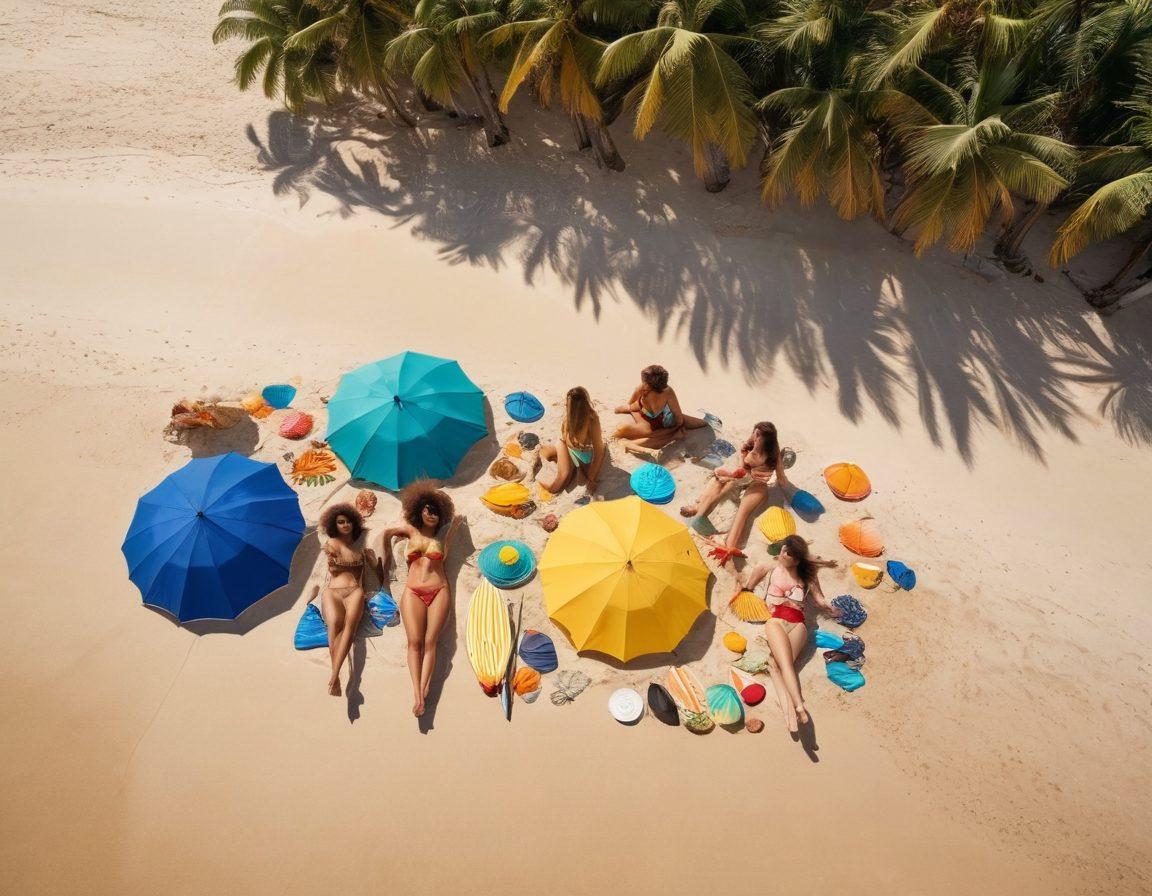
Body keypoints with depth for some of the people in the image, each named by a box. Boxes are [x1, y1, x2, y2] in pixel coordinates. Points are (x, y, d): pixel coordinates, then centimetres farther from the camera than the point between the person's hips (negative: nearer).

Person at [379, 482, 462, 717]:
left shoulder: (441, 536, 9)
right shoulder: (411, 530, 10)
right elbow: (386, 533, 26)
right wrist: (387, 556, 33)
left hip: (439, 592, 0)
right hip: (413, 593, 0)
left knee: (430, 642, -9)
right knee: (415, 641, -11)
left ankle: (423, 692, -14)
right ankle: (417, 694, -16)